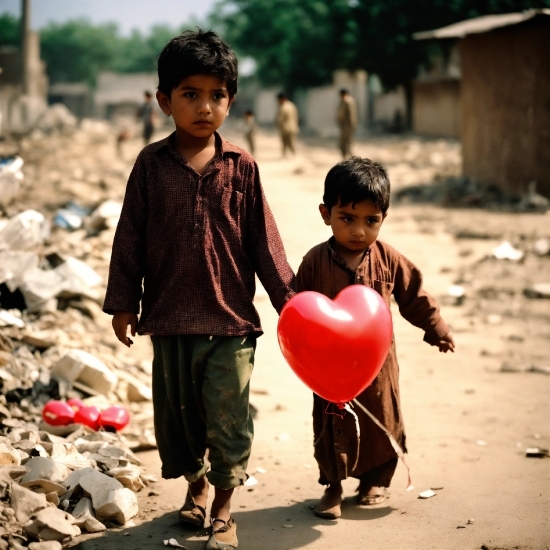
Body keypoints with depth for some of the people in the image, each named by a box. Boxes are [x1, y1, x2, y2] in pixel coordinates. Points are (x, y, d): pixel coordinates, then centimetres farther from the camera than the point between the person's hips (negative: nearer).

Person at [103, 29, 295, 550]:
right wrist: (123, 302, 2)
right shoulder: (151, 163, -2)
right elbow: (130, 237, 2)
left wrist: (287, 298, 0)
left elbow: (263, 239, 3)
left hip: (230, 316, -1)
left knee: (228, 419, 1)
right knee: (176, 412, 15)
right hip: (169, 315, 1)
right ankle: (196, 484, 39)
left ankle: (223, 507, 18)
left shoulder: (241, 166, -1)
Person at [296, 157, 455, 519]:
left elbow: (415, 297, 5)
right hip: (330, 365, -1)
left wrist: (438, 331, 10)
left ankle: (376, 480, 35)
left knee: (382, 422, 14)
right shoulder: (315, 262, -12)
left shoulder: (389, 260, -8)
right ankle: (333, 486, 24)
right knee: (332, 426, 8)